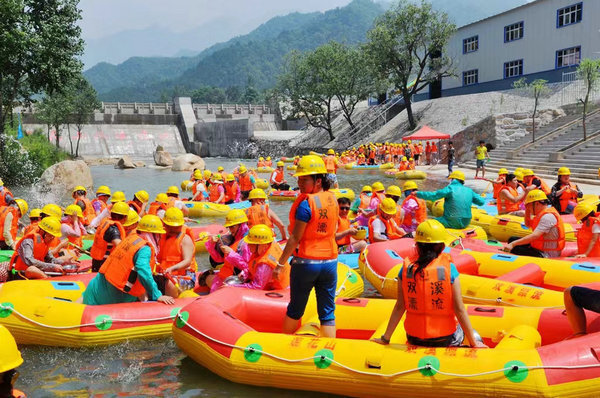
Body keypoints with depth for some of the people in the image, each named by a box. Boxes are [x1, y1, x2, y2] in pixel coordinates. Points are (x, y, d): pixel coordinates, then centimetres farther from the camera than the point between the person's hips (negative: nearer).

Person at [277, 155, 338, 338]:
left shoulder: (306, 203, -17)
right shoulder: (332, 199, 2)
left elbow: (295, 238, -15)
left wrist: (281, 263, -9)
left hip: (306, 262, -5)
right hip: (330, 262, 5)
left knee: (294, 310, 14)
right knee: (327, 313, 9)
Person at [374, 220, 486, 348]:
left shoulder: (407, 267, -7)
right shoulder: (449, 268, -12)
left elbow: (399, 307, -4)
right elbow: (459, 309, -11)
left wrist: (385, 338, 6)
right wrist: (474, 343, 0)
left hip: (414, 339, 3)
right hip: (445, 339, -3)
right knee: (474, 336, 26)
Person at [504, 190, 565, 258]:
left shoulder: (548, 216, -21)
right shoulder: (543, 213, 12)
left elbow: (534, 235, -31)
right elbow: (527, 224, 29)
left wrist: (513, 244, -33)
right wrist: (527, 210, 11)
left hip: (547, 254, -11)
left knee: (515, 249, -26)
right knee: (512, 239, 10)